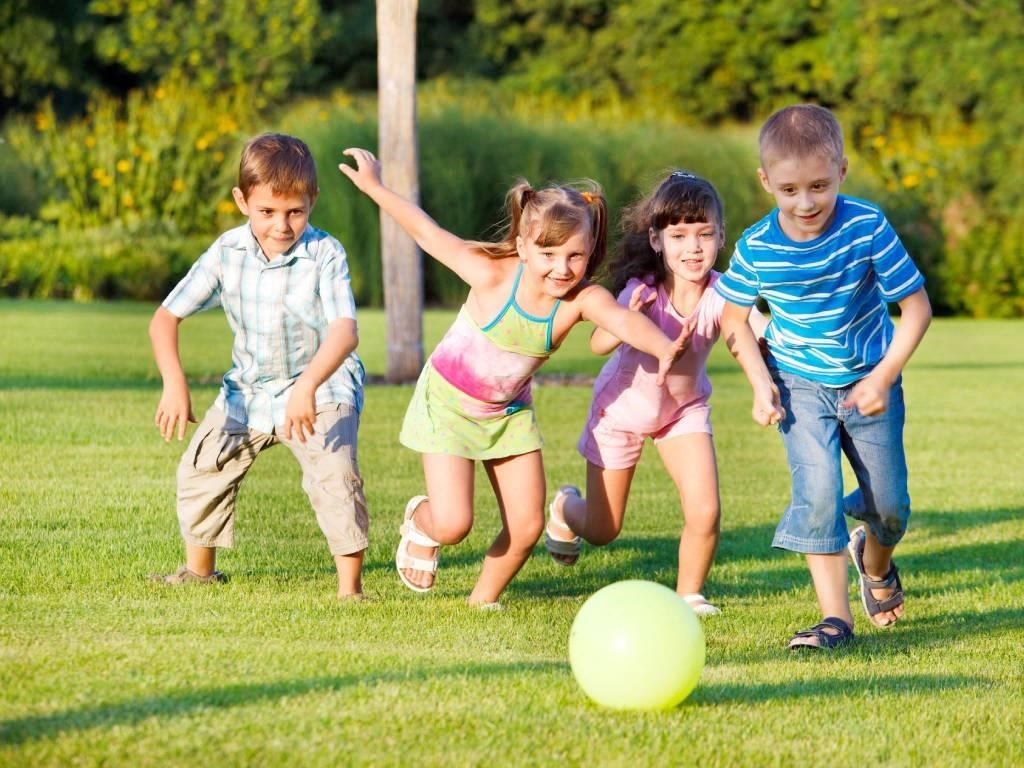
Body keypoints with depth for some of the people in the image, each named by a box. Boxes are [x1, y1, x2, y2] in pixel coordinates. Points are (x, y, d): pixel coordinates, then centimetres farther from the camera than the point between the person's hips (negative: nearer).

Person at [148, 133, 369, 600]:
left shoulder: (325, 254, -23)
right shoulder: (226, 253, -12)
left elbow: (345, 331, -35)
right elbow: (166, 318, -10)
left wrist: (308, 386, -51)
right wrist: (174, 382, -27)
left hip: (323, 388, -5)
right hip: (248, 388, 5)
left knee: (334, 473, -26)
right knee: (201, 468, 8)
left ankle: (350, 587, -18)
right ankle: (199, 569, 32)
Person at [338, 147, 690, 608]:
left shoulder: (583, 299, -25)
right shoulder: (493, 276, -28)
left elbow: (624, 320, -46)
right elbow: (429, 233, -15)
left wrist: (663, 347, -67)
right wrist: (374, 187, -9)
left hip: (509, 412, 3)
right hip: (448, 401, -3)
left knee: (527, 525, -1)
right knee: (453, 524, -11)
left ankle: (484, 600, 26)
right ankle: (421, 523, 27)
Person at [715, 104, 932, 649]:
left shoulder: (867, 228, -21)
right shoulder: (756, 249, -16)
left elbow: (917, 307, -14)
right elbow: (733, 319, 2)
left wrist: (884, 377, -18)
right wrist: (760, 382, -9)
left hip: (869, 382, 0)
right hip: (800, 385, 0)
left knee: (889, 503, 7)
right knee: (817, 490, -17)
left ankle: (875, 563, 43)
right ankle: (835, 618, -11)